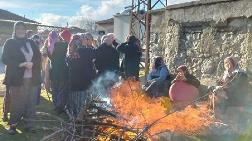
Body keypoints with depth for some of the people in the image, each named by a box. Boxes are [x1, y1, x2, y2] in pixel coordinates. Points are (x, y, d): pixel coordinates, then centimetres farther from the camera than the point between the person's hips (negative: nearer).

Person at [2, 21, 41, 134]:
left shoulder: (31, 43, 13)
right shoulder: (9, 43, 3)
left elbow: (38, 57, 11)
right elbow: (5, 59, -5)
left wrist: (32, 63, -10)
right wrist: (21, 64, -16)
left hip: (31, 78, 3)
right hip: (16, 78, -3)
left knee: (30, 102, 4)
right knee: (16, 103, 0)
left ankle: (28, 124, 15)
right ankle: (13, 125, 14)